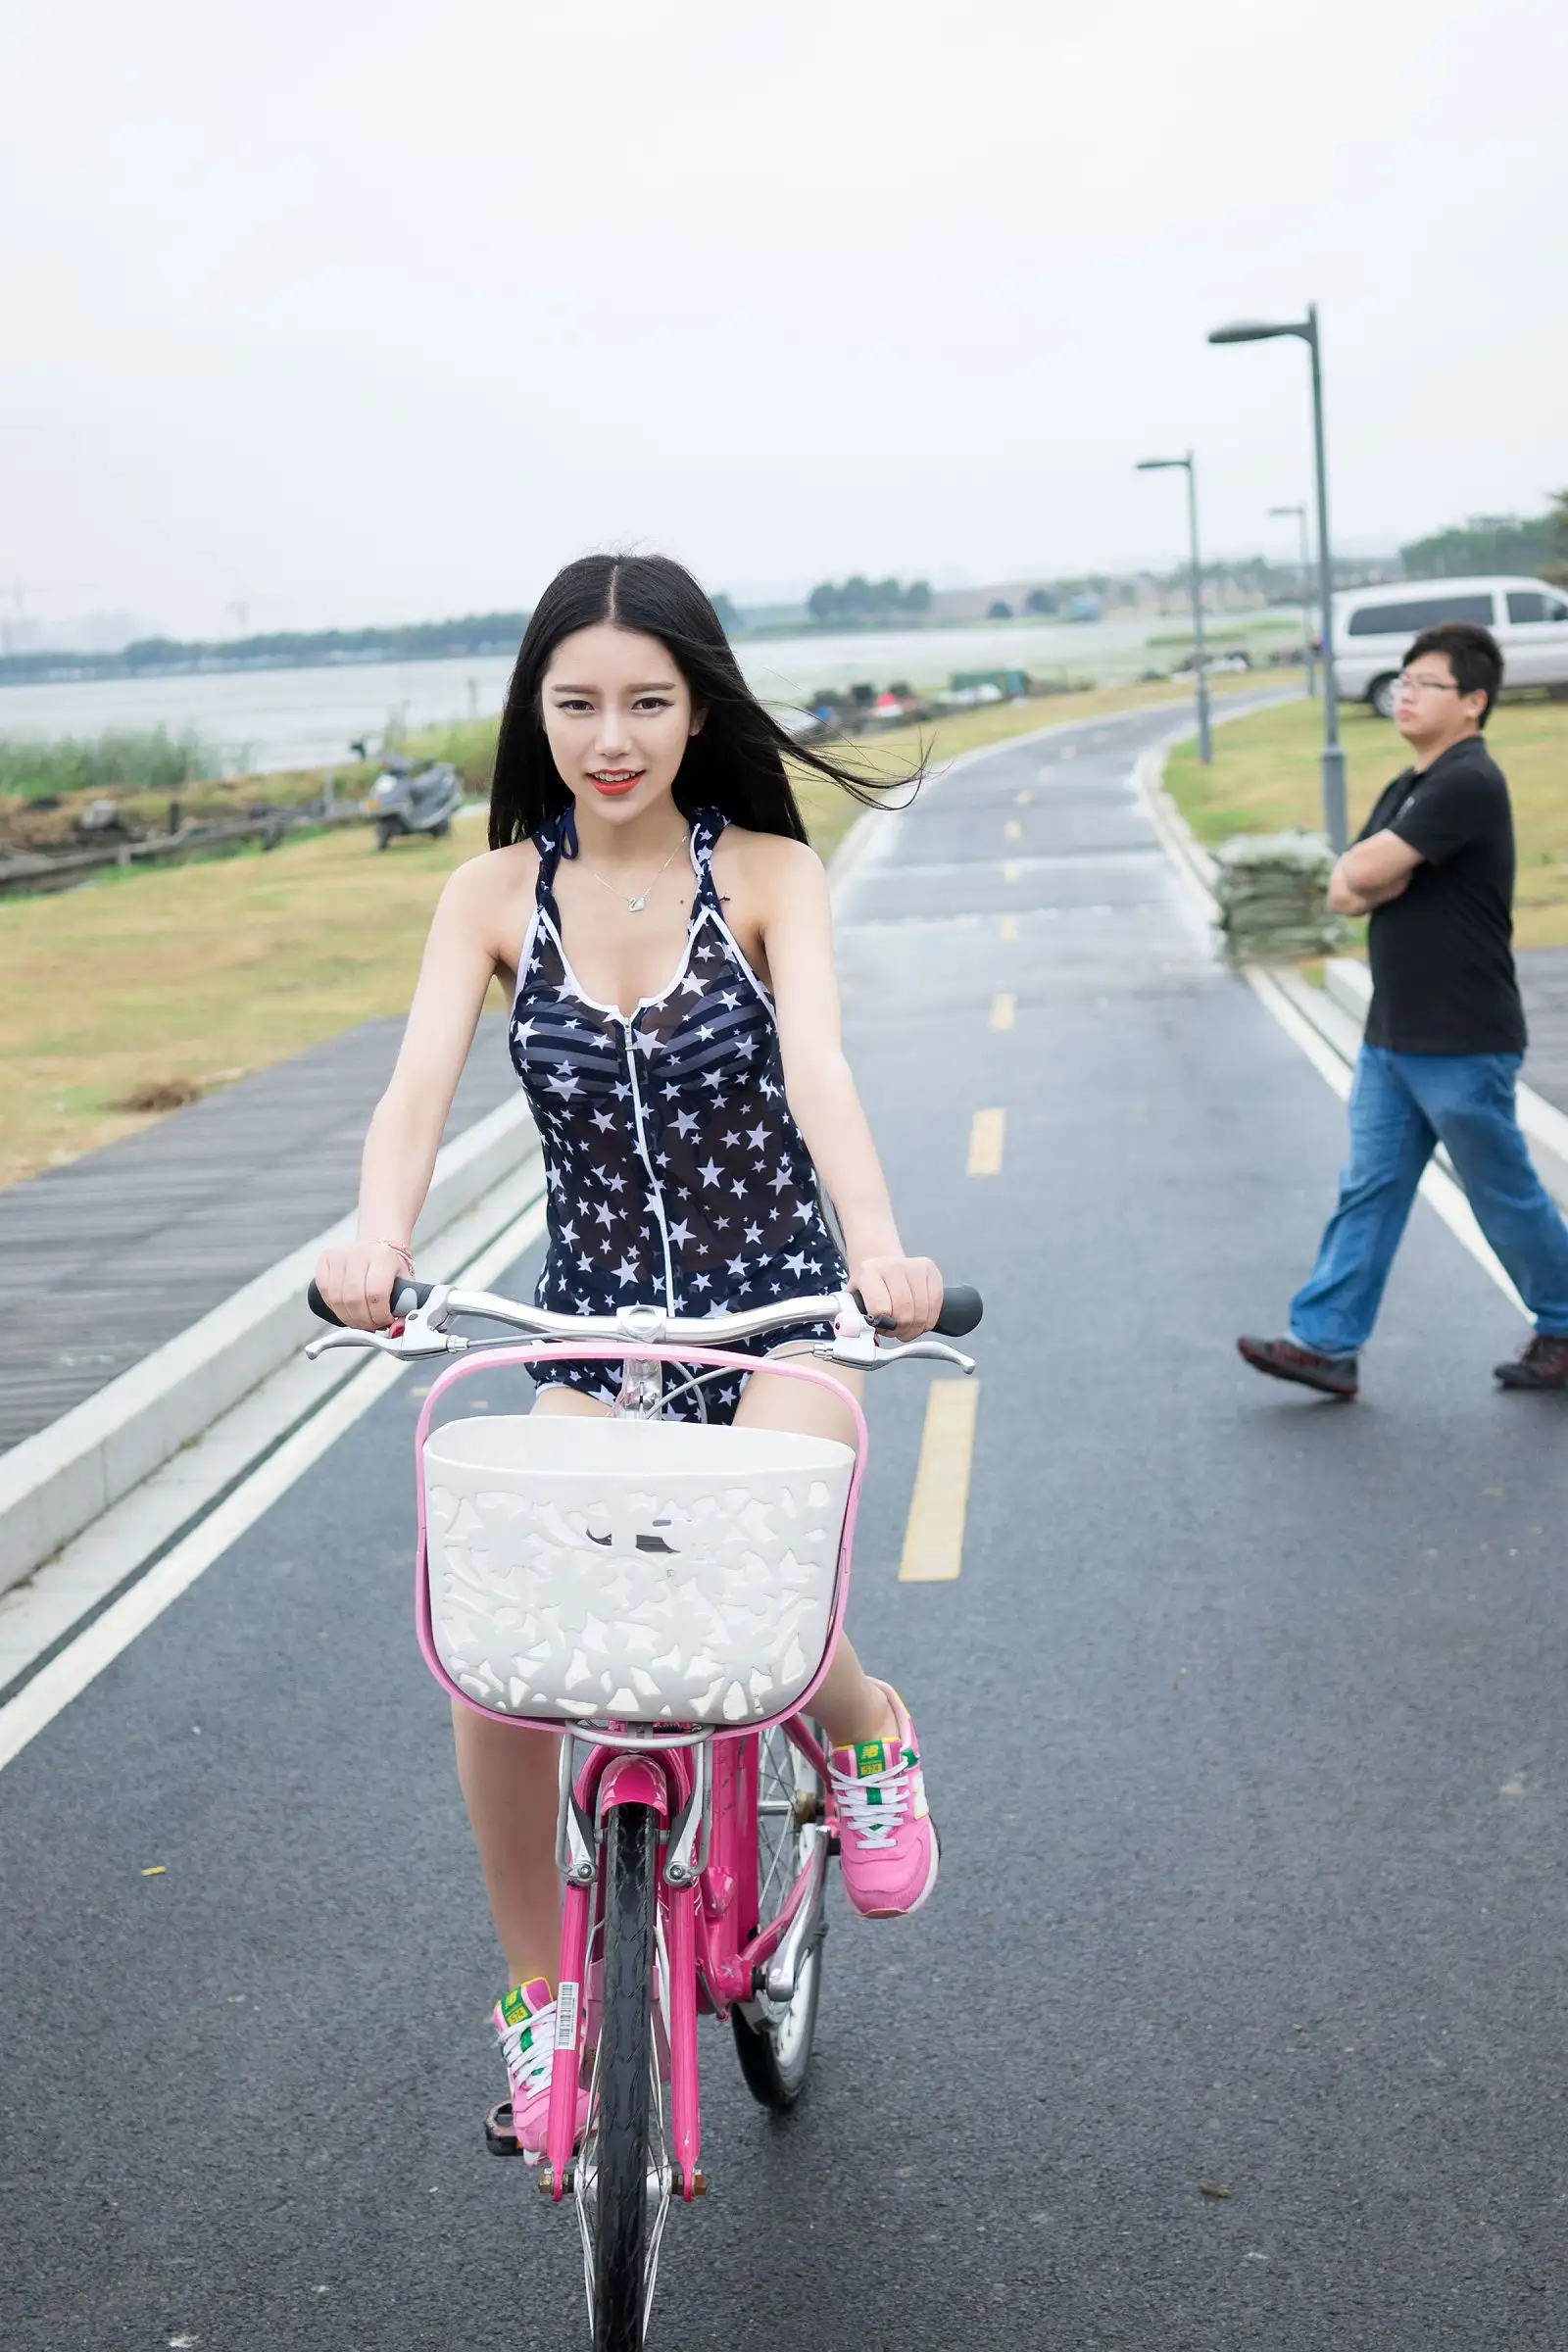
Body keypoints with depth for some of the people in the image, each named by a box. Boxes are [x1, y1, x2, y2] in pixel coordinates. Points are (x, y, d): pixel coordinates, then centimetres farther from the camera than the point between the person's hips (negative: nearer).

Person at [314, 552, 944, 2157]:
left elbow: (817, 1068, -23)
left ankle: (865, 1734, 11)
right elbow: (418, 1084, -17)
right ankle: (541, 1995, 8)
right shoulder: (497, 895, -2)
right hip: (591, 1331, 2)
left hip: (776, 1315, -2)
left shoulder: (765, 873, -7)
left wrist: (877, 1241, -43)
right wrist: (378, 1241, -38)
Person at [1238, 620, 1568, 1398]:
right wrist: (1390, 876, -11)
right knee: (1368, 1189, 7)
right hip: (1392, 1037, 9)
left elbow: (1367, 872, -23)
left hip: (1464, 1044, -9)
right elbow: (1345, 891, 7)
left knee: (1505, 1197, 5)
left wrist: (1371, 869, -2)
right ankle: (1326, 1343, 9)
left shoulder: (1468, 784, -17)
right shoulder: (1406, 789, 14)